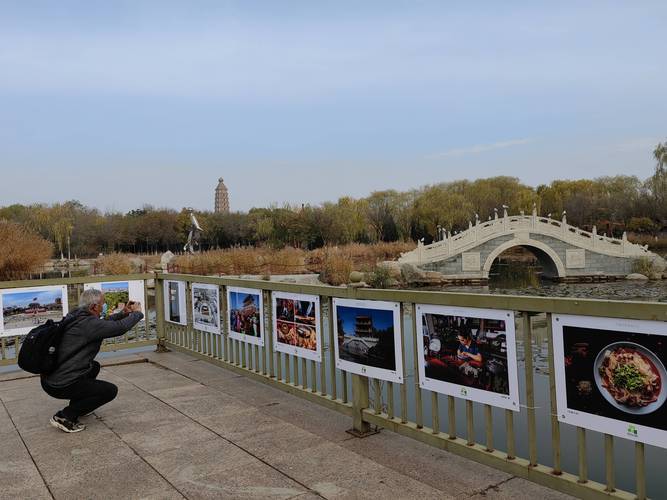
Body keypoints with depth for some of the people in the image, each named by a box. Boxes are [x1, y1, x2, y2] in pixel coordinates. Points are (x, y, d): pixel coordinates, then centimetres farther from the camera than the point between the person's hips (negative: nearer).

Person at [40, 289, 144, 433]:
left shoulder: (74, 317, 7)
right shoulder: (88, 324, -20)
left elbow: (103, 324, 22)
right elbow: (120, 327, -17)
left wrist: (123, 313, 19)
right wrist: (136, 313, 0)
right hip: (61, 386, -9)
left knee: (94, 367, 28)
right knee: (110, 390, 0)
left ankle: (77, 405, 28)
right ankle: (65, 417, -2)